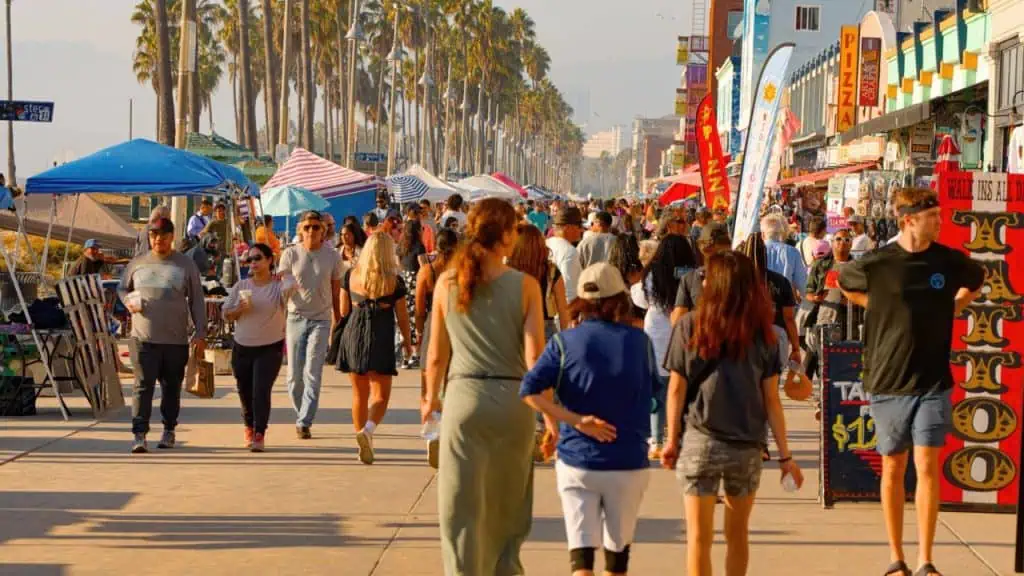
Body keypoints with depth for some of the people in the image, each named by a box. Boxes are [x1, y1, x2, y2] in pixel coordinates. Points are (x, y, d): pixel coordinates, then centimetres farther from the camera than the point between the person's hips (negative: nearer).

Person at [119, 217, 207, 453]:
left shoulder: (185, 265, 4)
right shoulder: (138, 262, 9)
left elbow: (197, 301, 5)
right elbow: (122, 289, 21)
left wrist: (200, 333, -1)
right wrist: (129, 302, -2)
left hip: (176, 339, 0)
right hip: (144, 337, 0)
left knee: (171, 387, 10)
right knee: (143, 386, -8)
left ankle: (169, 430, 24)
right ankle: (139, 435, -10)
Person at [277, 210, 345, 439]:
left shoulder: (332, 257, 3)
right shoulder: (290, 254, 1)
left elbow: (336, 293, 9)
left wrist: (337, 324, 9)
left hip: (321, 320, -1)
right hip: (296, 318, 1)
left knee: (312, 374, -9)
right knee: (294, 375, 4)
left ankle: (304, 423, -9)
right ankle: (301, 417, 21)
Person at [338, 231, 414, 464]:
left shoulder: (351, 276, 1)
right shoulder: (394, 281, -6)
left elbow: (344, 310, 7)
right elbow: (402, 316, 1)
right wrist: (407, 341, 16)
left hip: (354, 336, 3)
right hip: (381, 340, -3)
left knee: (359, 394, 16)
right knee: (380, 396, -1)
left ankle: (362, 439, 22)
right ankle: (367, 430, -27)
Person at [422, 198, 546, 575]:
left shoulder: (447, 283, 0)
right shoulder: (525, 285, -5)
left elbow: (436, 354, 5)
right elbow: (535, 356, -9)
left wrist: (431, 398, 22)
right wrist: (551, 417, -6)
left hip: (463, 396, 0)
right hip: (513, 399, 0)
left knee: (462, 506, 6)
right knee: (508, 505, 18)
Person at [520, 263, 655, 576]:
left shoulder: (565, 343, -5)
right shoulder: (640, 342, -3)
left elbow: (529, 390, -17)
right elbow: (653, 392, 7)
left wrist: (576, 420, -14)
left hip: (577, 461, -1)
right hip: (629, 462, 1)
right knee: (618, 549, 17)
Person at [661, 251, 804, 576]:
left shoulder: (691, 325, -4)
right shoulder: (762, 332, 1)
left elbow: (676, 388, -4)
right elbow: (771, 399, 0)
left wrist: (672, 440, 5)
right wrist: (785, 455, 5)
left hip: (699, 443, -2)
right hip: (747, 446, 2)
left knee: (699, 536, 2)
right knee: (737, 534, 17)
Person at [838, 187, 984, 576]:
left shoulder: (950, 260, -2)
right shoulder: (876, 263, -8)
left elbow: (976, 281, 21)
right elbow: (844, 283, 14)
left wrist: (951, 310, 9)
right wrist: (881, 309, 5)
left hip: (933, 380, 1)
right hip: (888, 380, 0)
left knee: (927, 466, -6)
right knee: (893, 468, 7)